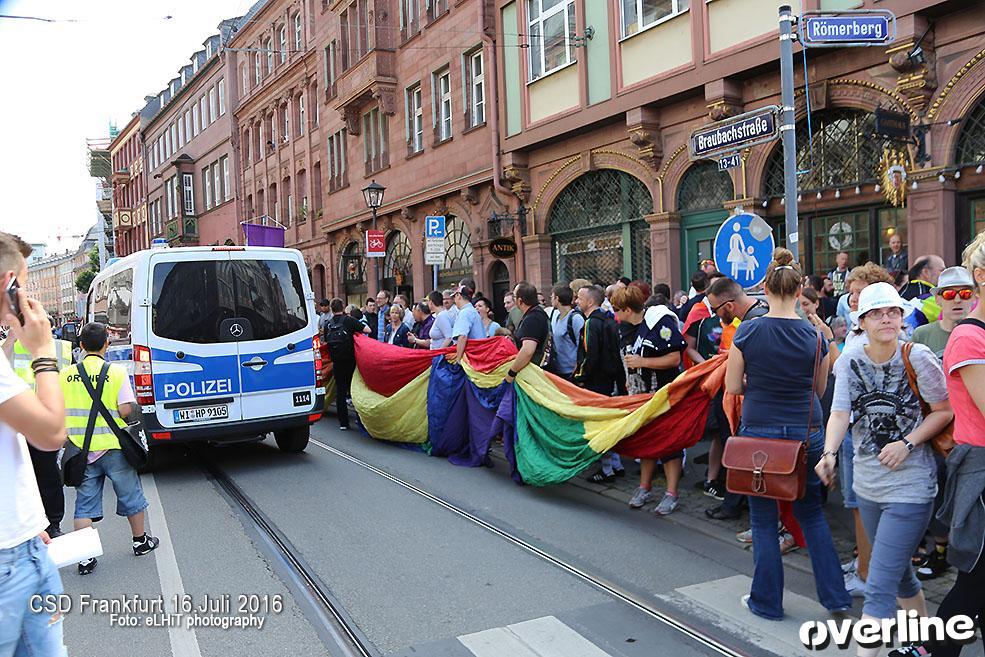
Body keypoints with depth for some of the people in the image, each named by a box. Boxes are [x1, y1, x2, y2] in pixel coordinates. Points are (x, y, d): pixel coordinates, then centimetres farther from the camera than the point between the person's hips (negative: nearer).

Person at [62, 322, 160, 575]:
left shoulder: (66, 374, -2)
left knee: (84, 504, 11)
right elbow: (126, 410, -15)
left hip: (80, 449, 2)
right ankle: (140, 541, 30)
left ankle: (85, 557, 9)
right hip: (112, 447, -2)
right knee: (130, 496, 16)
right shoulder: (116, 372, -10)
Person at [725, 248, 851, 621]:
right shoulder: (814, 335, -3)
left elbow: (733, 387, -3)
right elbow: (820, 390, 9)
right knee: (811, 513, 19)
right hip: (805, 433, 2)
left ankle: (767, 601, 19)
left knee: (763, 519, 9)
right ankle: (834, 596, 22)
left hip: (759, 432, -2)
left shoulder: (747, 332, -9)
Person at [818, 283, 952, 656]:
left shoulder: (918, 358, -12)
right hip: (867, 482, 5)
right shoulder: (850, 360, -2)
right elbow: (840, 411, -10)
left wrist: (907, 443, -17)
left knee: (879, 586, -9)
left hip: (910, 485, -5)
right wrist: (829, 452, -27)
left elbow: (944, 411, -4)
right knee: (899, 572, 24)